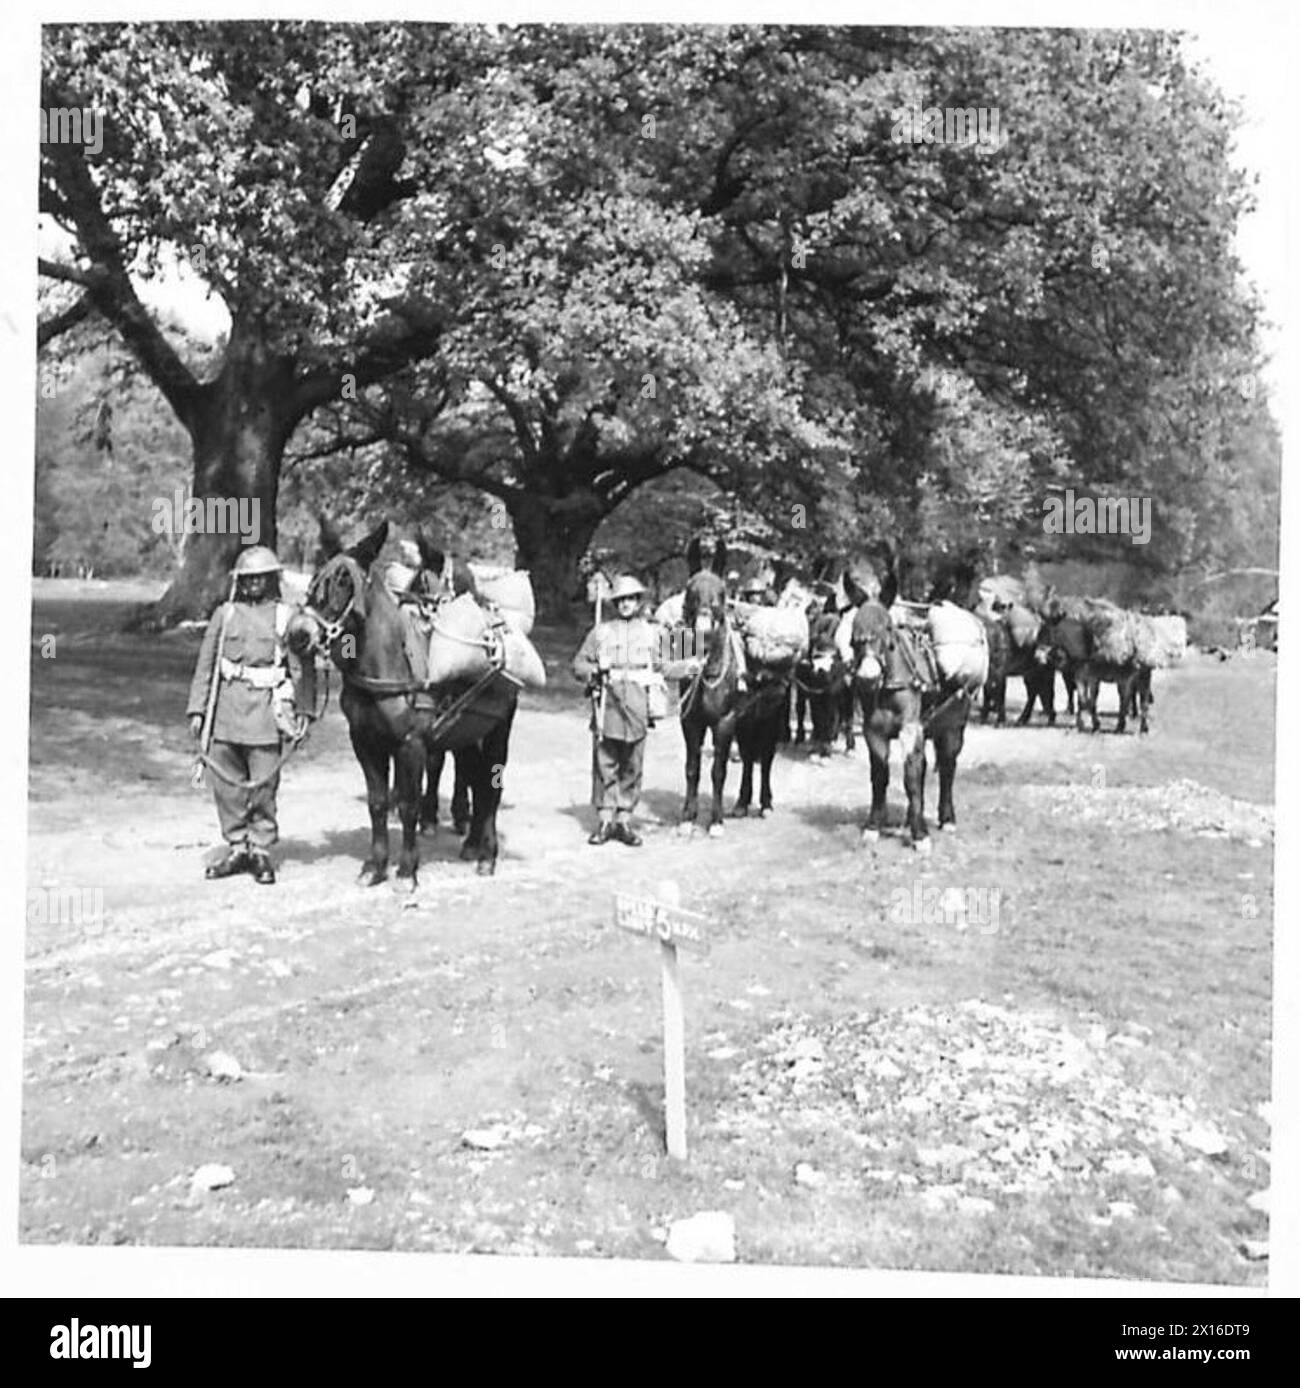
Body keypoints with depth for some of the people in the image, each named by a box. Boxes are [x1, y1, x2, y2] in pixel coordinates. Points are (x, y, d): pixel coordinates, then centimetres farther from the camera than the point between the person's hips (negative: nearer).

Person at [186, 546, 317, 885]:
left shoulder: (288, 616, 4)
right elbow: (205, 664, 10)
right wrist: (197, 709, 5)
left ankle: (261, 850, 12)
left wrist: (304, 713, -3)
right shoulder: (224, 614, 10)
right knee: (226, 783, 7)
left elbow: (303, 668, 3)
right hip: (225, 709, 3)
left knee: (263, 785, -1)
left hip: (267, 709, -3)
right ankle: (236, 848, 19)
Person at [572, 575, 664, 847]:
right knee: (605, 764, -1)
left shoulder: (650, 632, 13)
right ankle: (605, 819, 6)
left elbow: (658, 668, 19)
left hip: (637, 706, 1)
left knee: (632, 766, 4)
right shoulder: (601, 631, 8)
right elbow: (578, 664, 7)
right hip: (607, 704, -1)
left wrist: (656, 703, 8)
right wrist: (594, 673, -13)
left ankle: (624, 819, 11)